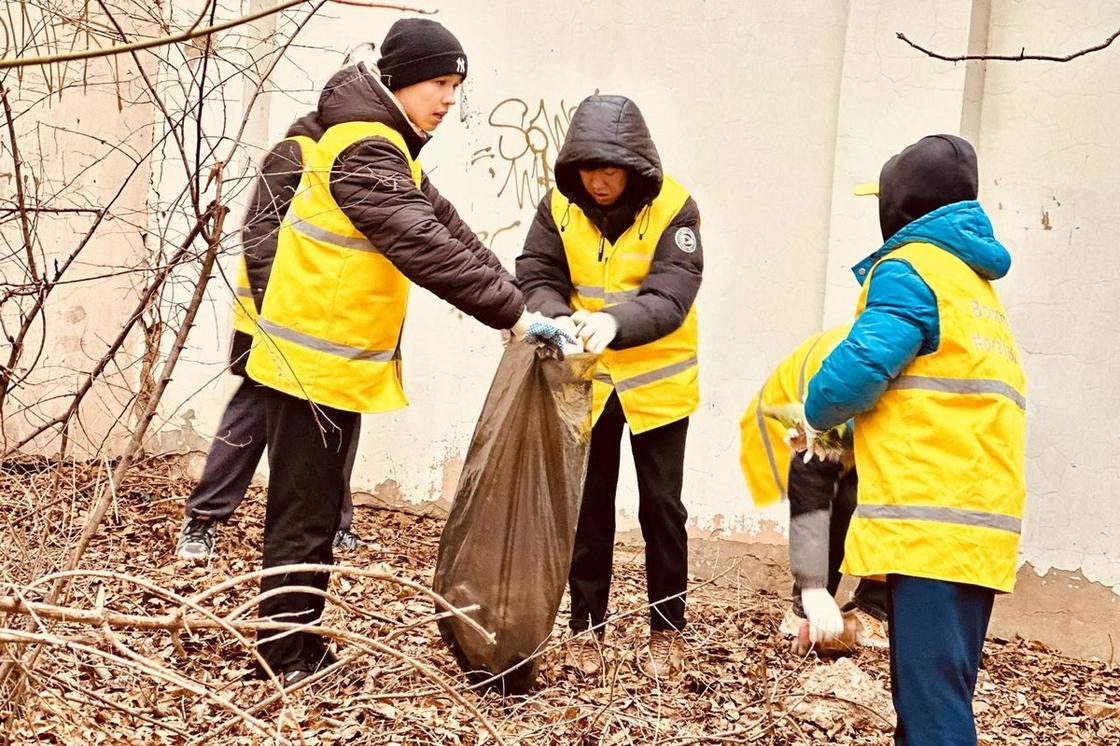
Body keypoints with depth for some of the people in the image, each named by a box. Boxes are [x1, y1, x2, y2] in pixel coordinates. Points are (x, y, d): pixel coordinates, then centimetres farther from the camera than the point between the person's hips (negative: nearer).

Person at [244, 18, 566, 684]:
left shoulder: (385, 147, 16)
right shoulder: (364, 150, -18)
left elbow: (447, 225, 14)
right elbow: (424, 246, -29)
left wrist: (515, 301, 6)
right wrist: (513, 313, -30)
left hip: (334, 361, 10)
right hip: (316, 364, -10)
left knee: (316, 514, 15)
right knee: (304, 521, -3)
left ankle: (301, 652, 25)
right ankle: (288, 667, 6)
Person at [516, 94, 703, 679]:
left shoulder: (672, 210, -17)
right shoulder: (559, 207, -8)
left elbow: (670, 297, -26)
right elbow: (536, 278, -11)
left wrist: (613, 323, -45)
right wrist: (557, 319, -34)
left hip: (656, 382, -2)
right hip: (587, 380, 3)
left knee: (661, 505, 6)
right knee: (587, 505, 9)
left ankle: (667, 628, 21)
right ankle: (586, 626, 22)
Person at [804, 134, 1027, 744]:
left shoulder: (910, 270, -4)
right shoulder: (975, 282, 24)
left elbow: (857, 369, -17)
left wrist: (817, 416, 3)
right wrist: (855, 430, 20)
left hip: (930, 521, -9)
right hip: (980, 520, 9)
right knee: (939, 692, 12)